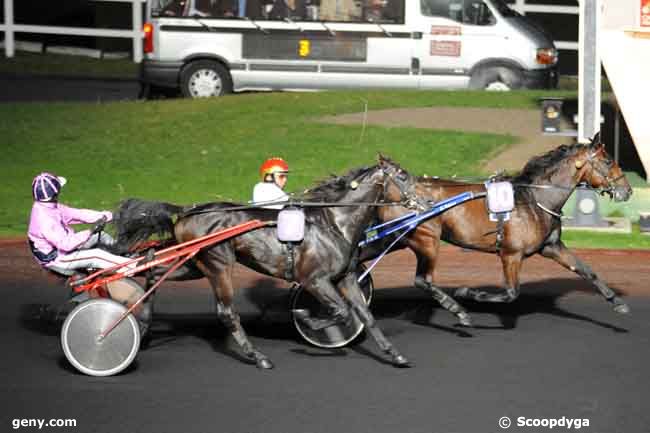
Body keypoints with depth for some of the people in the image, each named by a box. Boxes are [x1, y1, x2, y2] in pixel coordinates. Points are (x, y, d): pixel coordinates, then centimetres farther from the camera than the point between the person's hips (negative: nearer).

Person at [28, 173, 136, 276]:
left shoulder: (50, 206, -3)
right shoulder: (43, 219, -33)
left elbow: (76, 214, 0)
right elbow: (65, 244, -33)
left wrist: (103, 216, -7)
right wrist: (90, 232, -31)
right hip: (56, 260, -10)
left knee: (101, 236, 10)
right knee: (96, 255, -20)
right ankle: (134, 267, -18)